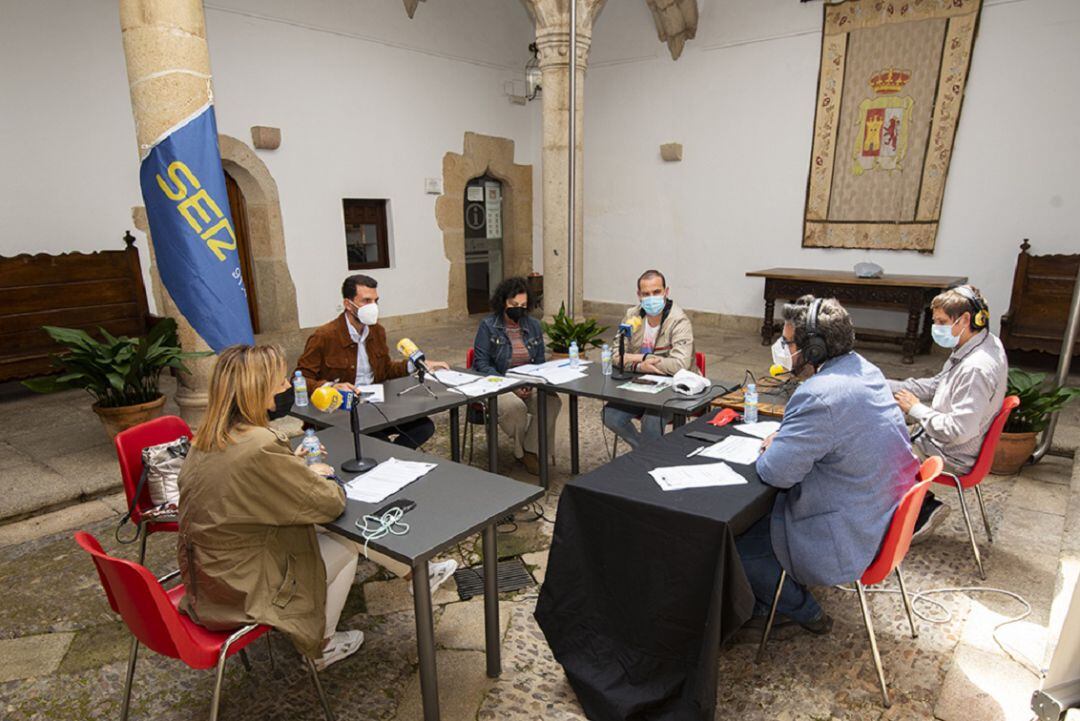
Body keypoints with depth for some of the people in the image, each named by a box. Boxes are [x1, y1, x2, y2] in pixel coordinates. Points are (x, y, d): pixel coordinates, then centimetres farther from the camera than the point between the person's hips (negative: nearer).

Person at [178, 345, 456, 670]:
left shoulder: (207, 440, -3)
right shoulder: (260, 446, -31)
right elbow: (331, 502, -22)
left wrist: (292, 464, 6)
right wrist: (320, 475, -2)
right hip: (239, 592, -8)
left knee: (334, 531, 13)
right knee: (346, 544, 10)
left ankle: (415, 570, 28)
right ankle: (320, 648, 29)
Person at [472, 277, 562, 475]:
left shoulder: (533, 326, 10)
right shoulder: (488, 326, -4)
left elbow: (540, 362, 13)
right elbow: (481, 364, -10)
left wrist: (532, 383, -10)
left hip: (528, 385, 4)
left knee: (552, 401, -25)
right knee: (515, 406, -35)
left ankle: (531, 450, -8)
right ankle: (521, 451, -4)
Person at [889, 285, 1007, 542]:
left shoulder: (977, 368, -31)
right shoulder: (984, 343, 0)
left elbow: (958, 430, -31)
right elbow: (939, 384, 9)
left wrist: (916, 409, -18)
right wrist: (887, 386, 1)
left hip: (954, 456, -9)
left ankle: (924, 506, 12)